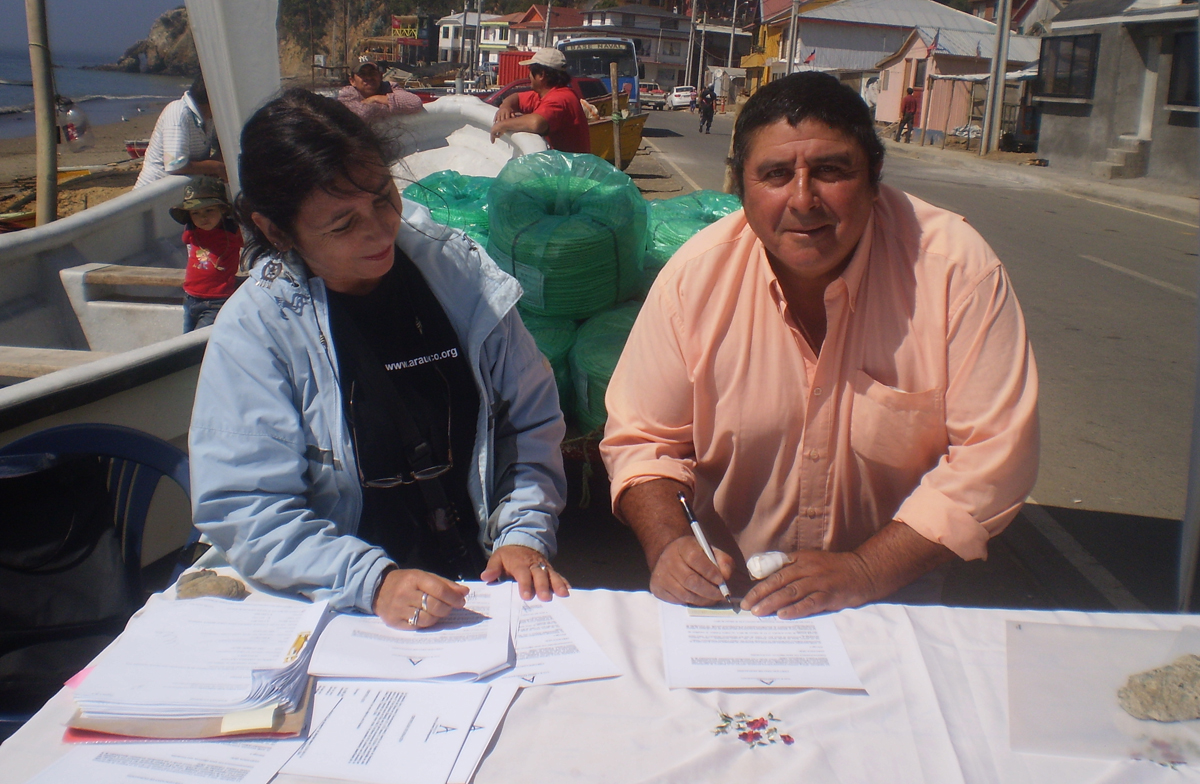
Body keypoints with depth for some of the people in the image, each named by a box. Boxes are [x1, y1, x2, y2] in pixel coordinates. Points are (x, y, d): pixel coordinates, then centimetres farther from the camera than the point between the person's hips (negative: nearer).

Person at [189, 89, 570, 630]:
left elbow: (533, 422, 7)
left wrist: (525, 534, -7)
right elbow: (245, 509, -10)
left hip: (485, 585, 0)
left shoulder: (458, 270, 2)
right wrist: (375, 582, -22)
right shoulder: (254, 330, -6)